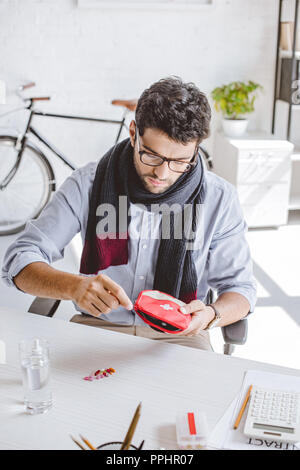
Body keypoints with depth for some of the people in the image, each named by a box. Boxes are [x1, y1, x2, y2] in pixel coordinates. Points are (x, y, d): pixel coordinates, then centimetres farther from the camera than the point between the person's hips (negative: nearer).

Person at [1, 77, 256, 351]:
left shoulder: (219, 198, -6)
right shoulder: (88, 184, -7)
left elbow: (240, 288, 1)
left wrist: (211, 315, -24)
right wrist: (75, 286, -32)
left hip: (178, 334, 2)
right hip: (96, 325, -1)